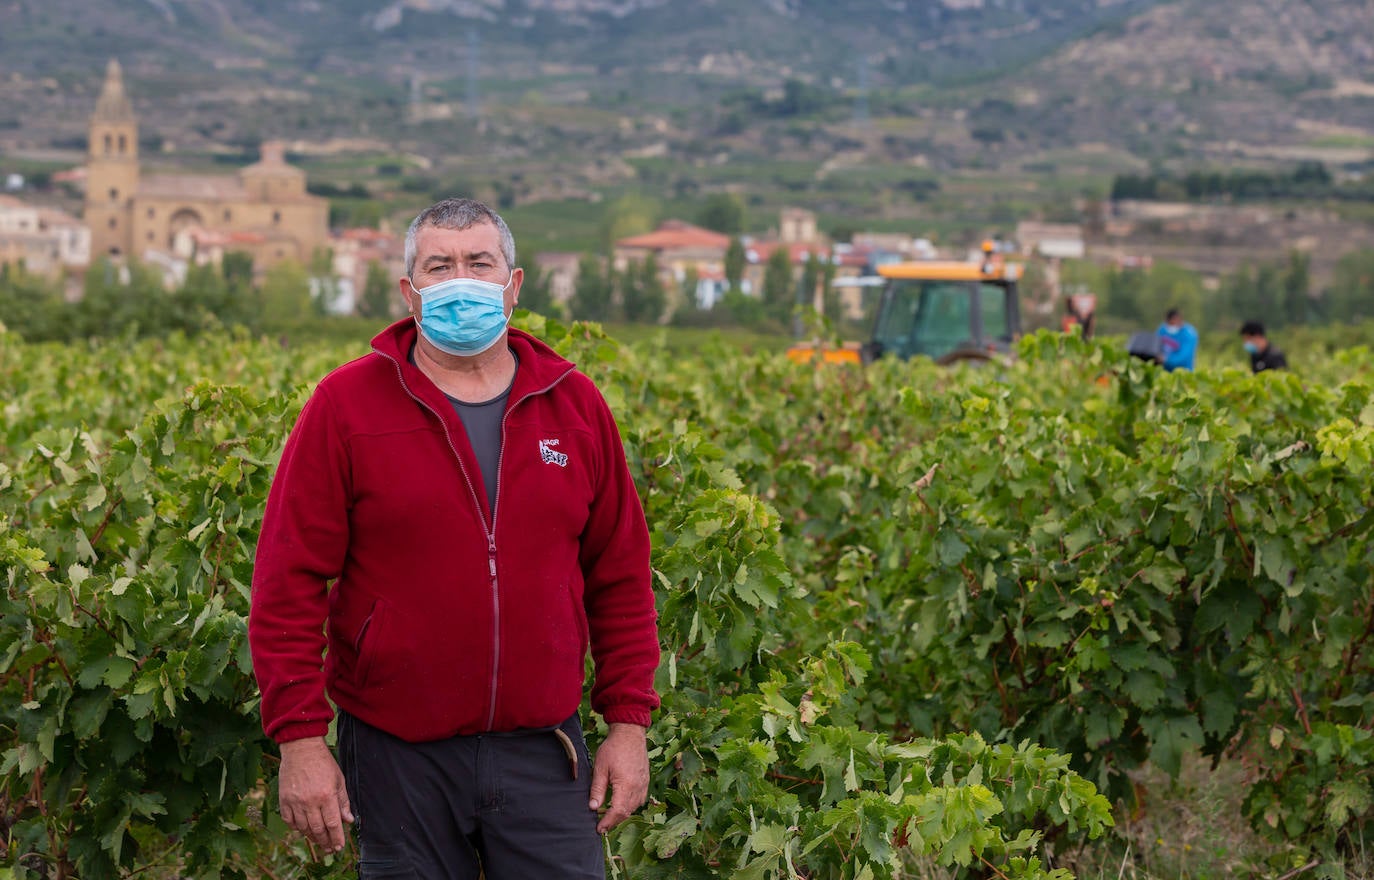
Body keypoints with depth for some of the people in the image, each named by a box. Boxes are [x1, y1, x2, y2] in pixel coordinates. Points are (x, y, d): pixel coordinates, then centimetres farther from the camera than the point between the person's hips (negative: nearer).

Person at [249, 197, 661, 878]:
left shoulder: (575, 406, 7)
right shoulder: (345, 407, -3)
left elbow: (619, 579, 11)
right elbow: (287, 585, -5)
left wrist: (628, 722, 7)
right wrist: (301, 740, -10)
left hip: (541, 752, 2)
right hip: (401, 757, -2)